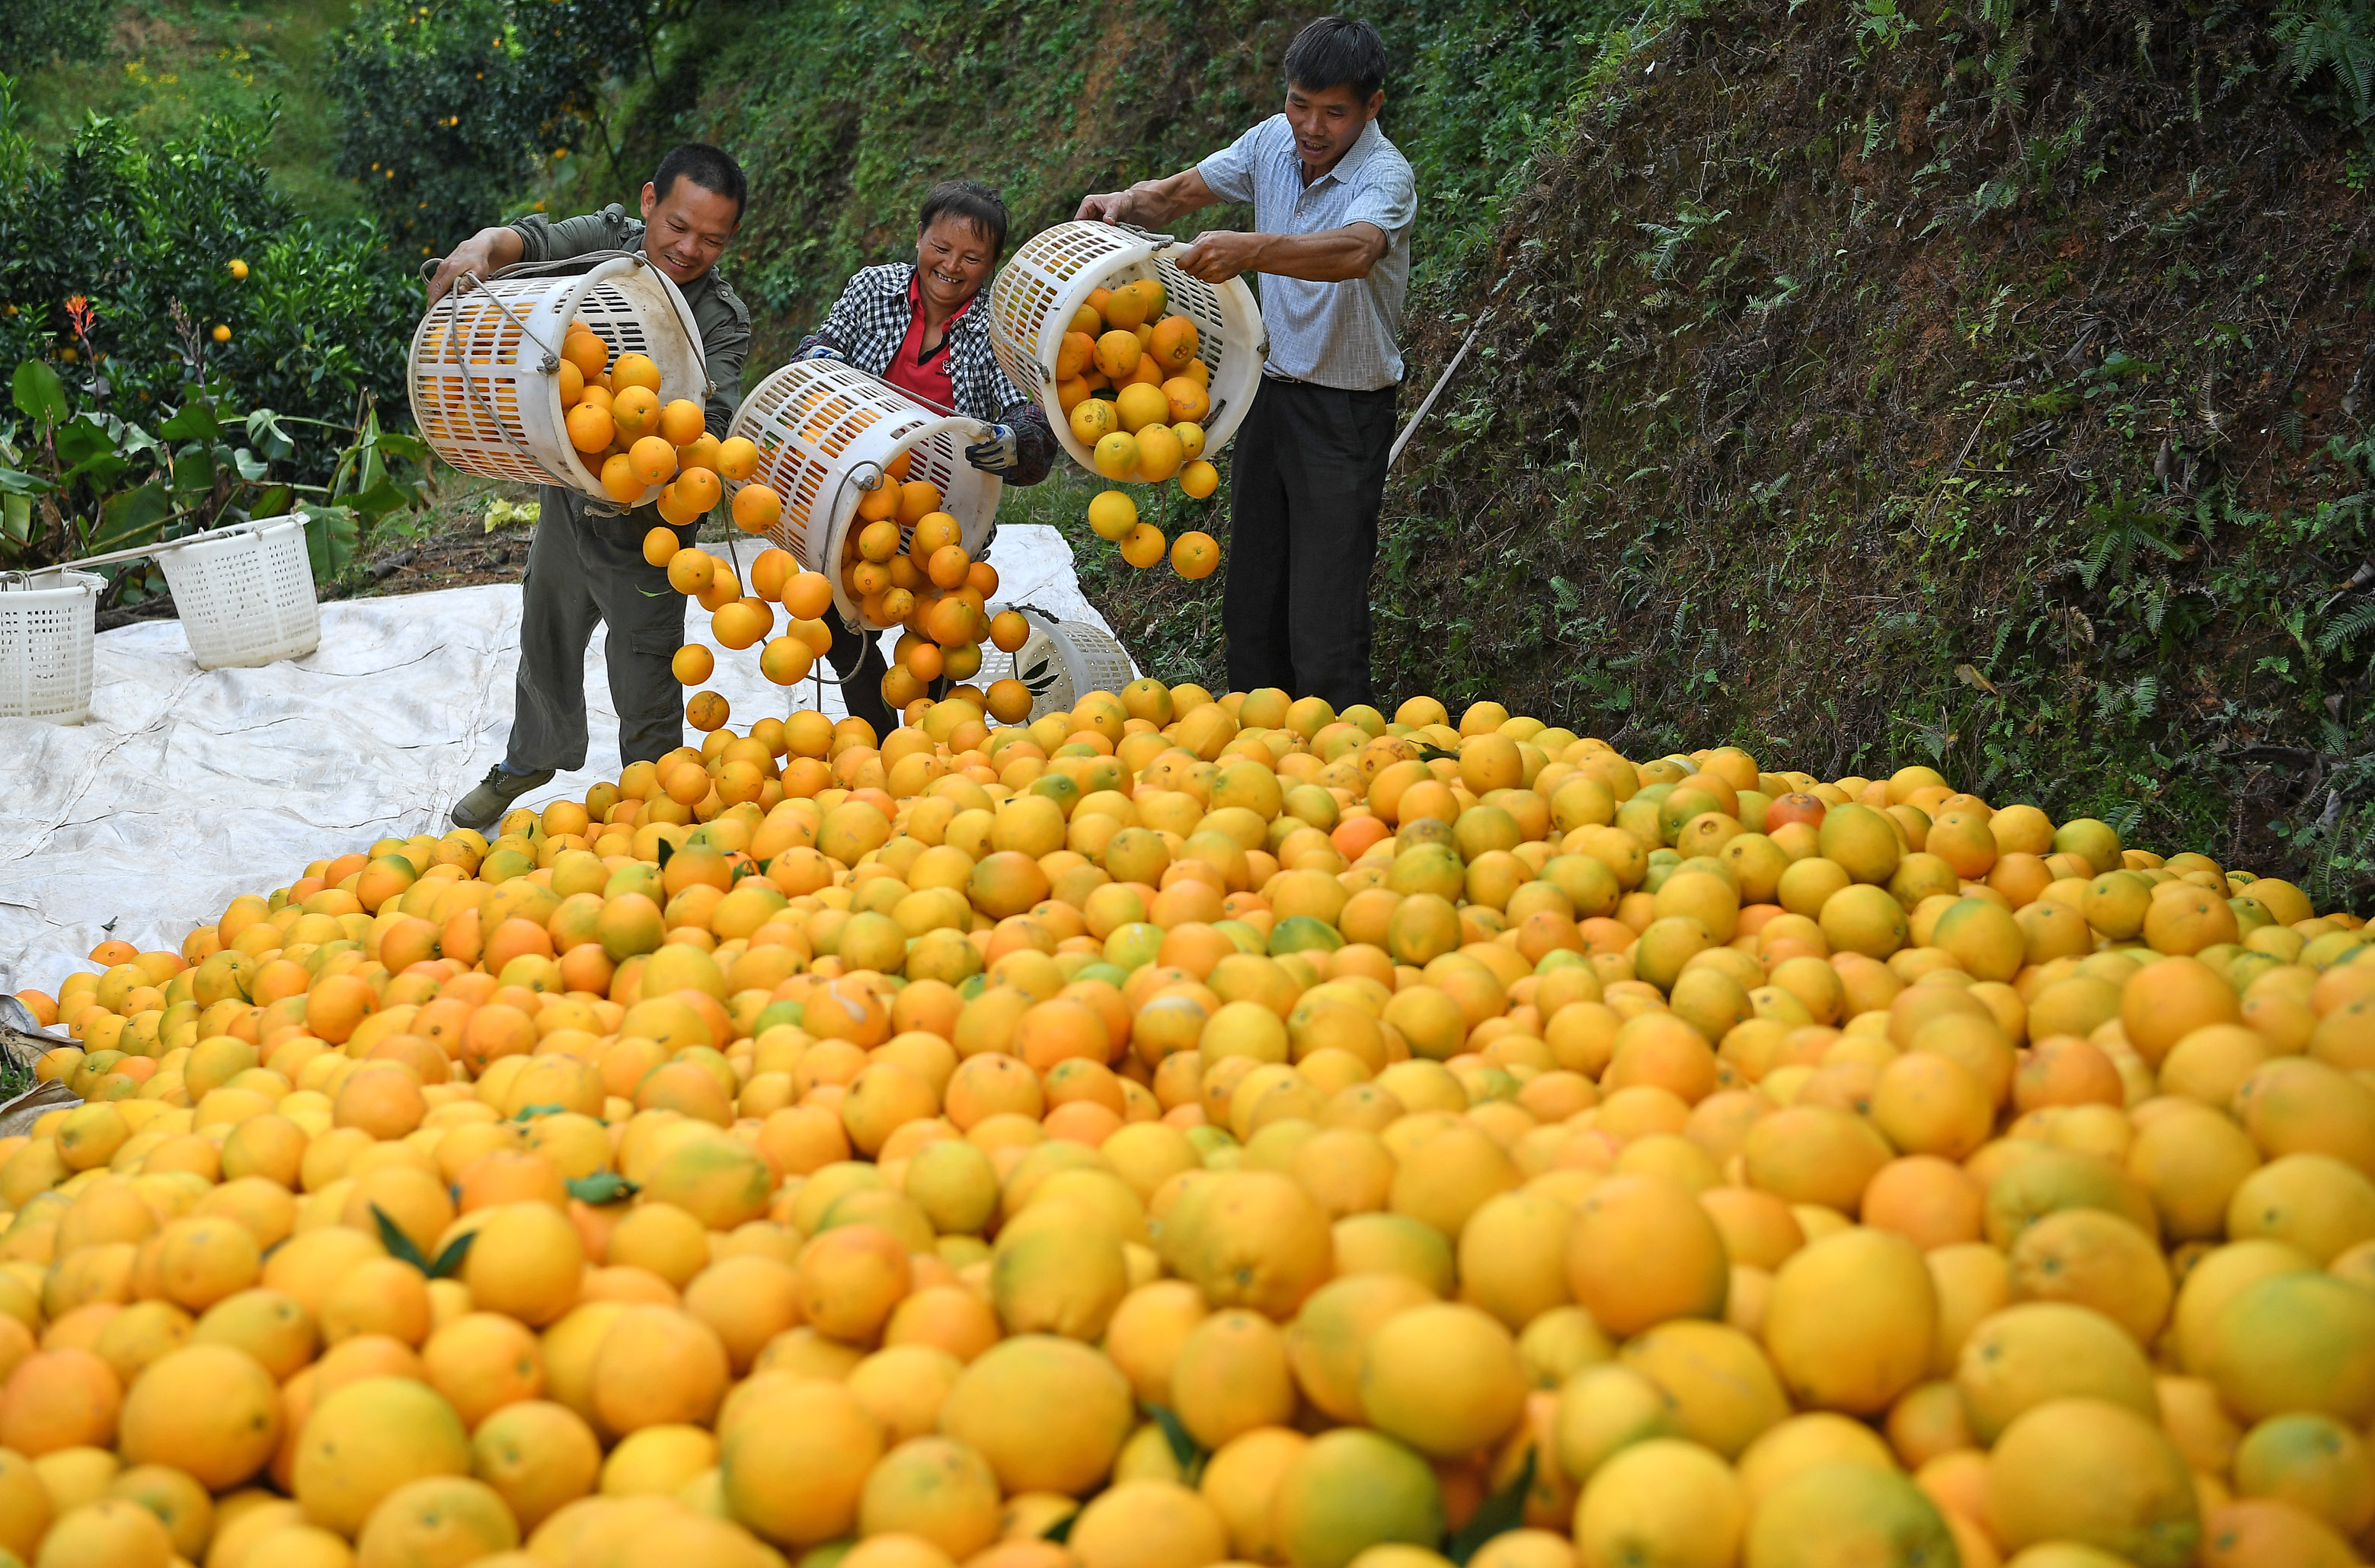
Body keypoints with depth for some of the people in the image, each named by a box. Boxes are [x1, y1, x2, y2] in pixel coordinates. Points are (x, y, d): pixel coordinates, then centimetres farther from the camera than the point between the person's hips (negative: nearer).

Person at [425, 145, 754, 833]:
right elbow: (534, 240, -24)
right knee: (545, 642, 26)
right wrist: (483, 247, -48)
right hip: (564, 496, 5)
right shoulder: (610, 238, -9)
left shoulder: (721, 320, -20)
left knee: (645, 685, 2)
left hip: (644, 525, -5)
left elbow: (712, 420, -33)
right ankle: (533, 757, 52)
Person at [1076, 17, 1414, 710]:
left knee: (1324, 628, -9)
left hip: (1345, 413, -7)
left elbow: (1355, 251, -42)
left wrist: (1248, 250, -57)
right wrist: (1128, 202, -13)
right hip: (1271, 390, 7)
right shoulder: (1274, 140, -1)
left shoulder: (1384, 176, -21)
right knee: (1249, 606, 15)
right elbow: (1180, 192, 10)